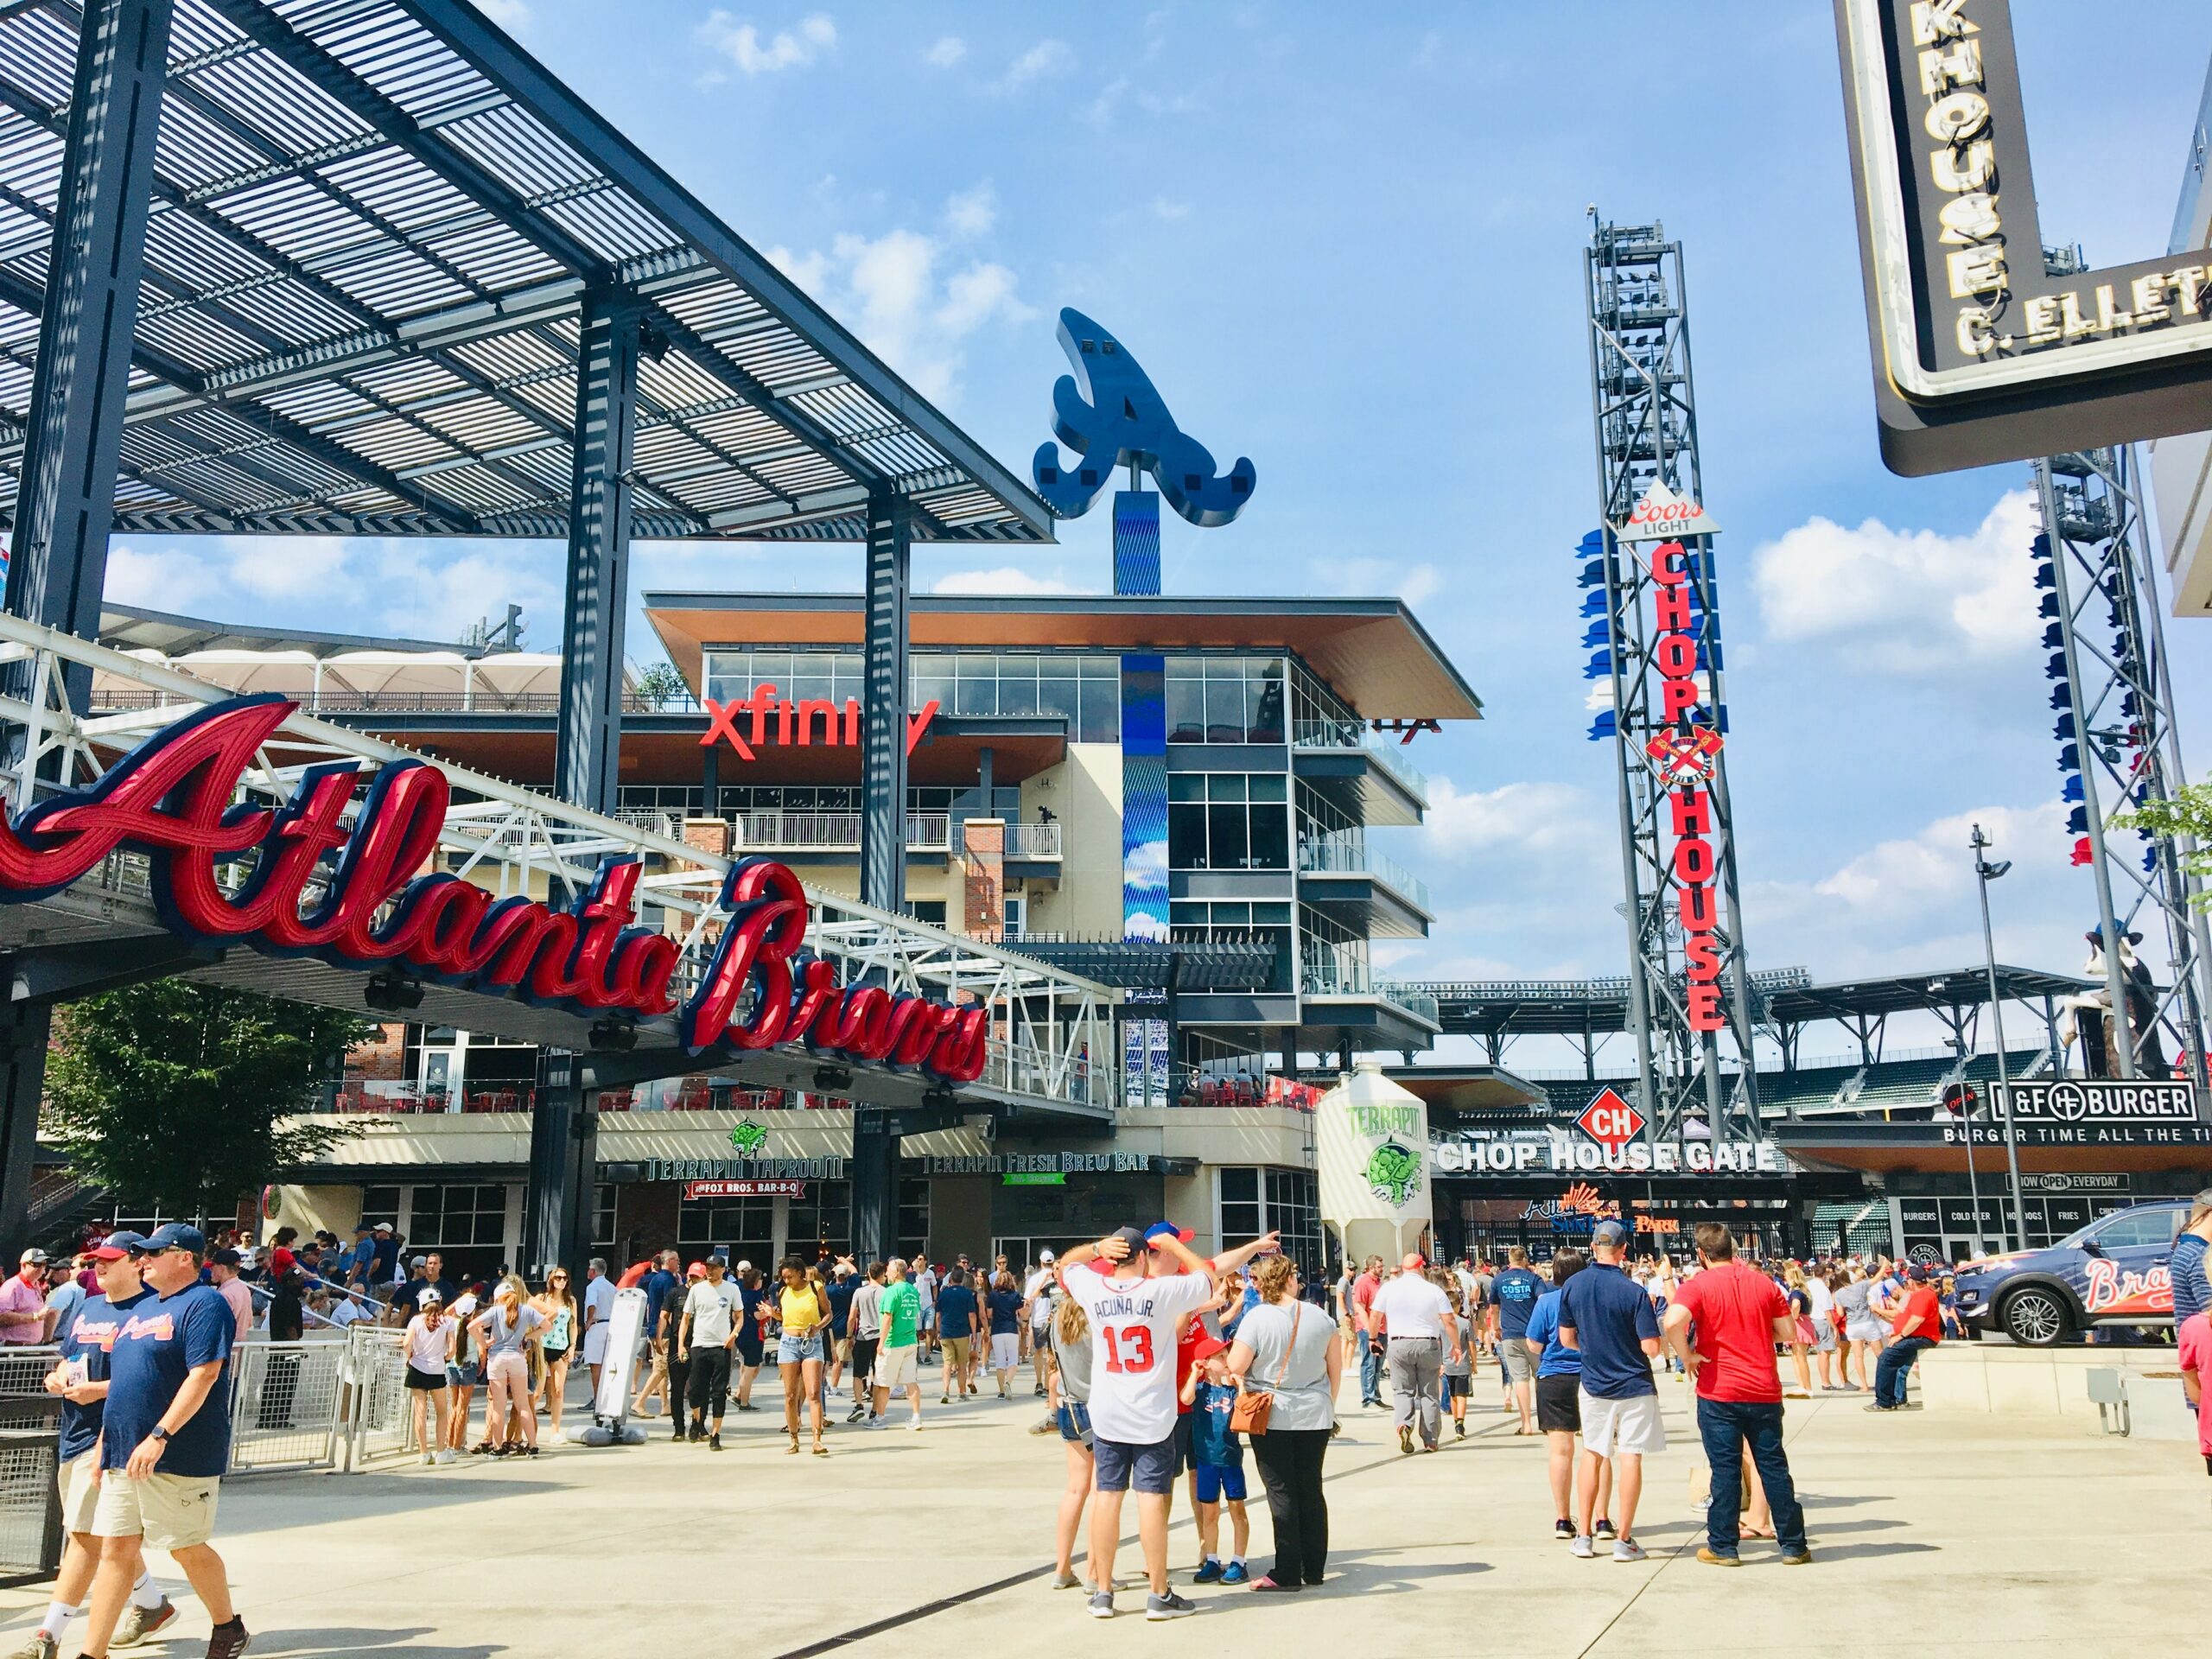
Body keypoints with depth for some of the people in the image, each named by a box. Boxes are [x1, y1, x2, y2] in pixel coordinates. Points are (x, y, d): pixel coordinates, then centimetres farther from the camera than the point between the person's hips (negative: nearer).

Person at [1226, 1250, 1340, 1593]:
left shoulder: (1256, 1319, -12)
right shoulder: (1318, 1317, 0)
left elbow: (1235, 1367, -14)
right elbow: (1336, 1368, 7)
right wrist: (1329, 1404, 20)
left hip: (1272, 1418, -4)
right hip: (1315, 1416, 4)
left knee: (1281, 1492, 2)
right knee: (1311, 1490, 12)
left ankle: (1287, 1572, 5)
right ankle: (1314, 1568, 19)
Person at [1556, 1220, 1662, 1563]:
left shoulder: (1572, 1286, -4)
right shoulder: (1634, 1292, -17)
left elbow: (1566, 1339, 4)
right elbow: (1651, 1348, -17)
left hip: (1593, 1385, 4)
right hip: (1633, 1386, -4)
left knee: (1592, 1454, 14)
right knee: (1630, 1457, 2)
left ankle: (1584, 1535, 15)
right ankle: (1624, 1540, 5)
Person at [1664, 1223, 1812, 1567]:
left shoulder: (1699, 1285, -8)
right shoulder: (1764, 1283, 4)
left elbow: (1673, 1321, -26)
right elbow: (1788, 1333, 6)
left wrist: (1687, 1356, -11)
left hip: (1719, 1393, -3)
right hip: (1765, 1391, 3)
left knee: (1725, 1470, 3)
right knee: (1774, 1467, 11)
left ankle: (1723, 1547, 8)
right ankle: (1793, 1545, 16)